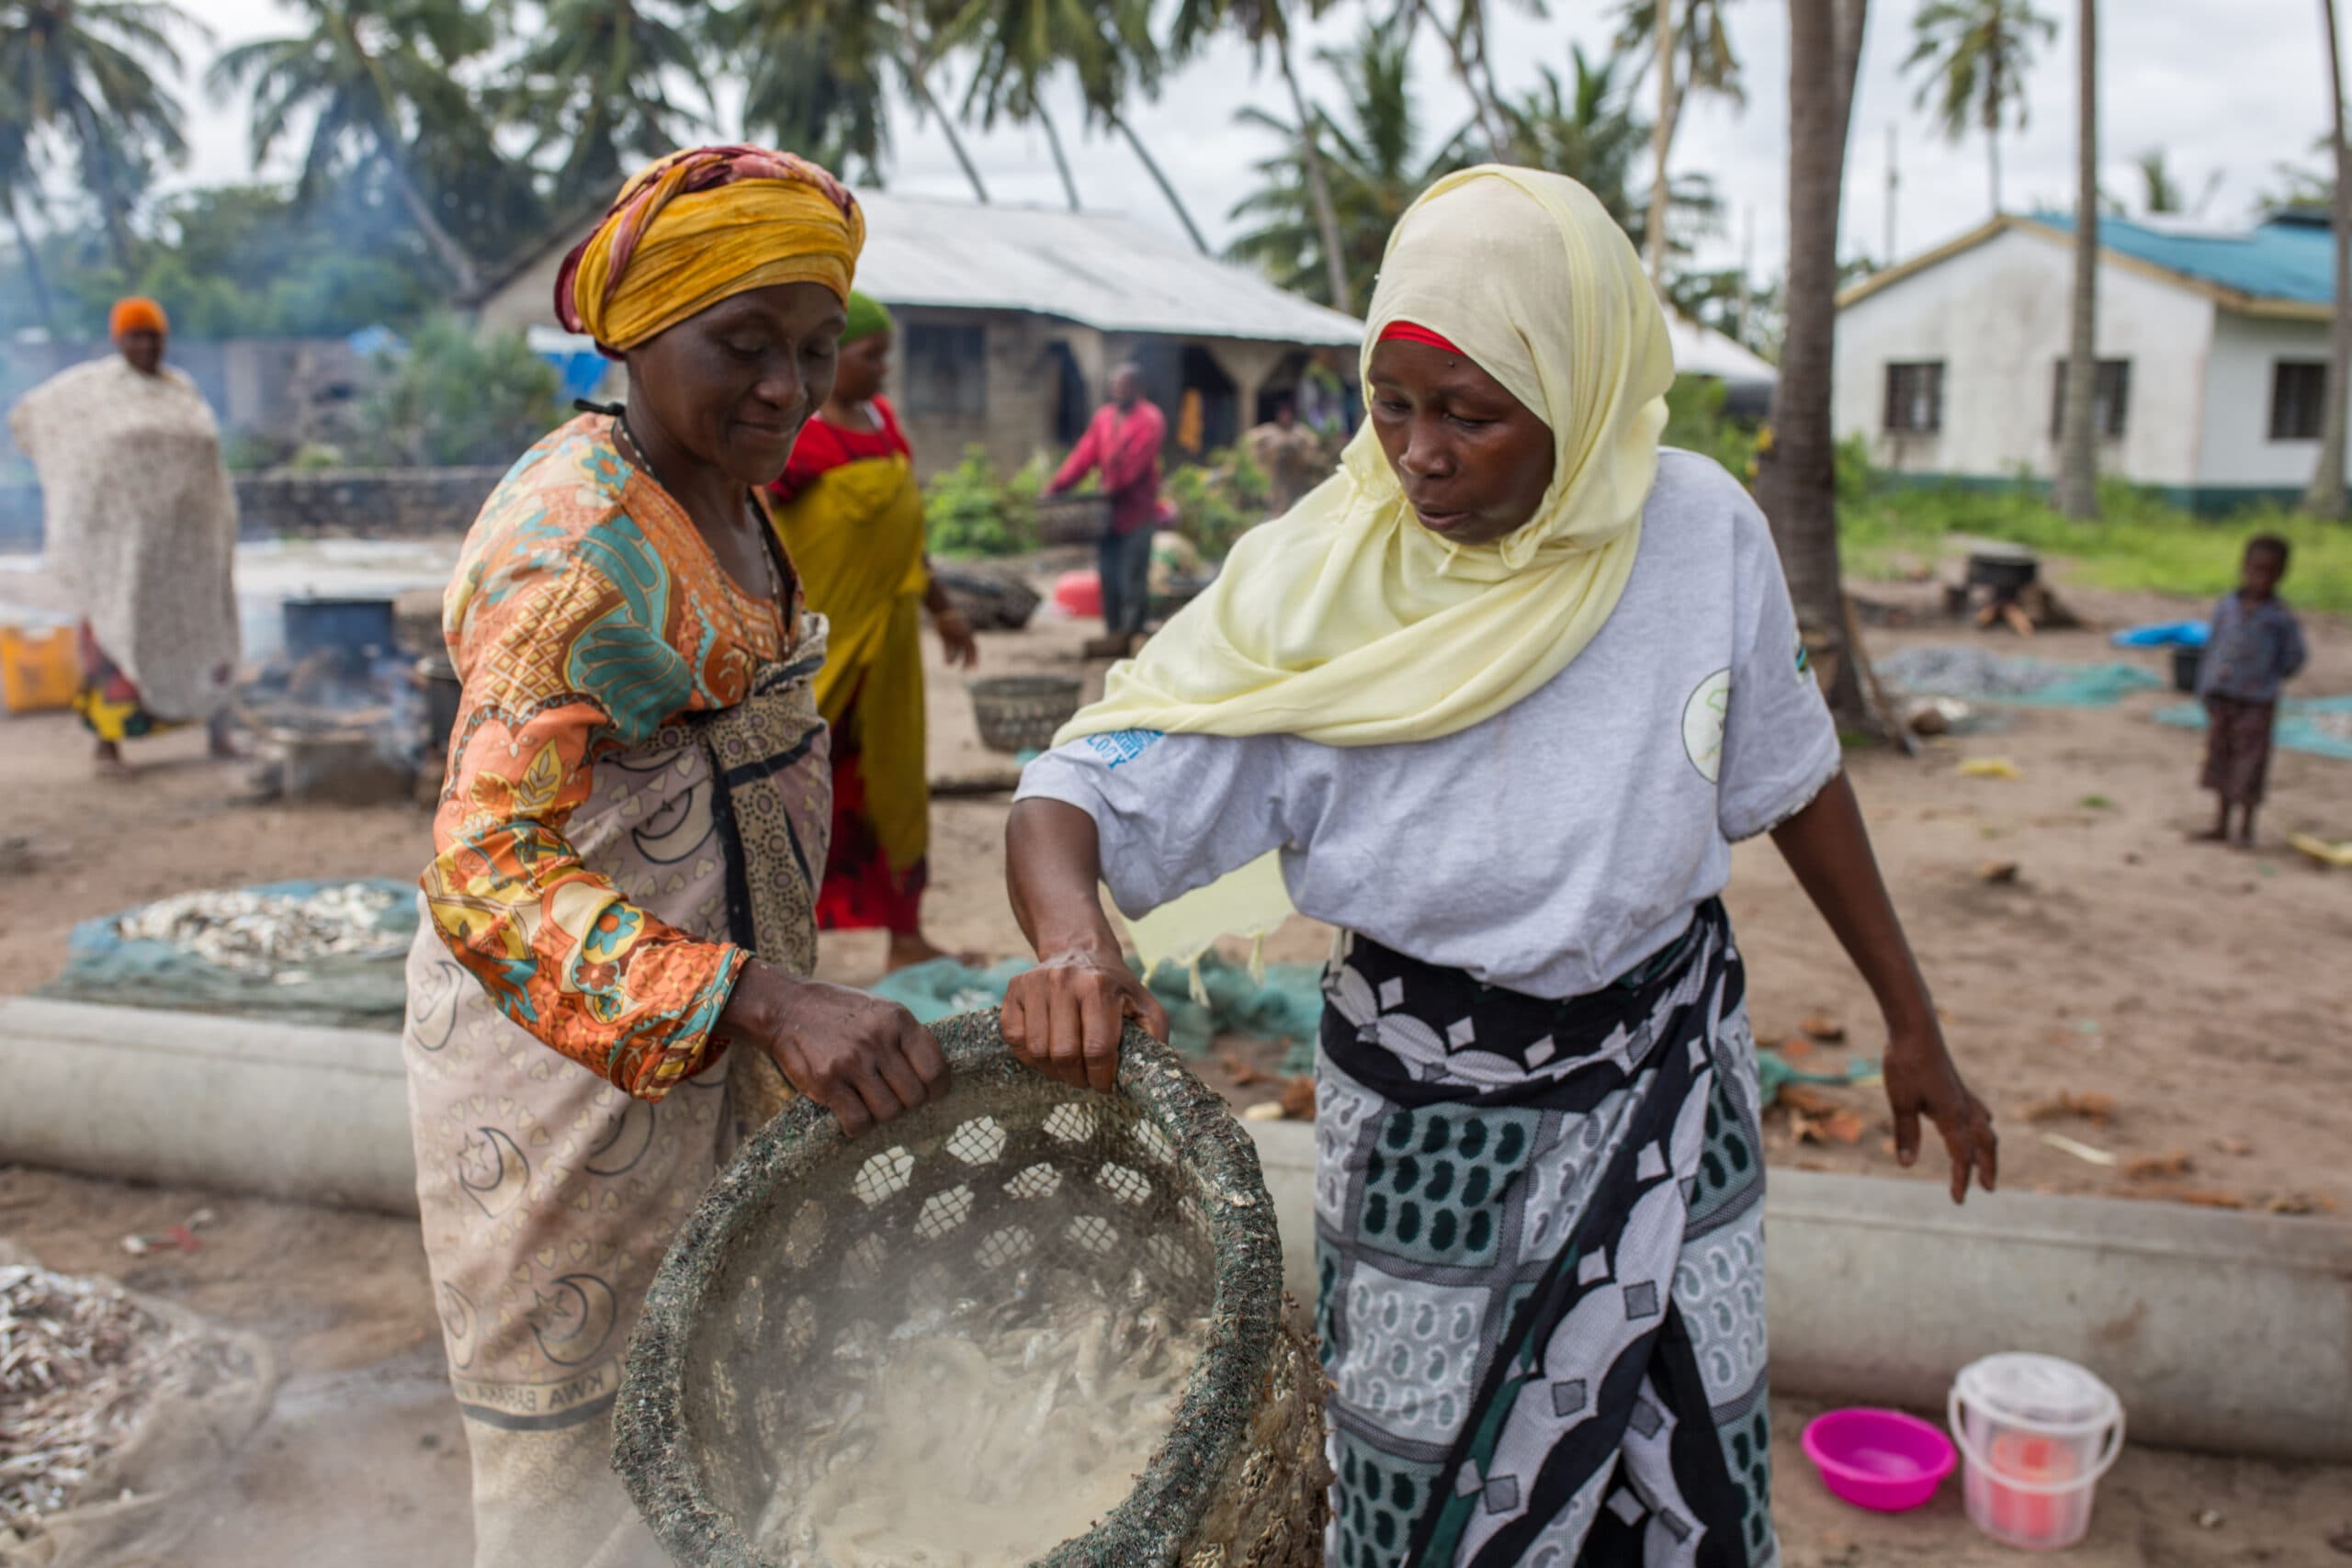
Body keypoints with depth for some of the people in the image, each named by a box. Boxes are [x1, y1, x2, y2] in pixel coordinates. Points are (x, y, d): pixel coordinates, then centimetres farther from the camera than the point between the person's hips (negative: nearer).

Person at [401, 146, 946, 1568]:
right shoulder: (578, 548, -25)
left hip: (713, 1023, 9)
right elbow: (487, 875, -33)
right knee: (574, 1414, 9)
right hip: (567, 1038, -9)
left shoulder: (719, 493, 5)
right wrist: (764, 1000, -45)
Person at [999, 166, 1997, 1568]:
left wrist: (1913, 1025, 10)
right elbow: (1082, 792, -18)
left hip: (1671, 1082, 2)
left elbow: (1791, 781, 3)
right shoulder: (1312, 587, -18)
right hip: (1433, 1120, -2)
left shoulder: (1703, 532, -11)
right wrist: (1073, 941, -40)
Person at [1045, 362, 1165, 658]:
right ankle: (1114, 634, 13)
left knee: (1132, 575, -5)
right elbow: (1084, 455, 8)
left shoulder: (1150, 420, -4)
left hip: (1137, 508, -6)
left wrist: (1114, 485, -28)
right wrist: (1056, 486, -3)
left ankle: (1126, 633, -1)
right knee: (1110, 575, 7)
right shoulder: (1103, 417, 15)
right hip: (1111, 509, 6)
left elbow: (1136, 459, -16)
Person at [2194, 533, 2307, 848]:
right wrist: (2206, 687, 5)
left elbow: (2295, 655, 1)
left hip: (2258, 701, -4)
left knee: (2251, 760, 0)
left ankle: (2246, 825, 14)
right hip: (2222, 696, 4)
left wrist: (2272, 679, -4)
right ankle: (2221, 824, 22)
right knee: (2220, 756, 11)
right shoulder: (2226, 607, 2)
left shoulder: (2281, 616, -7)